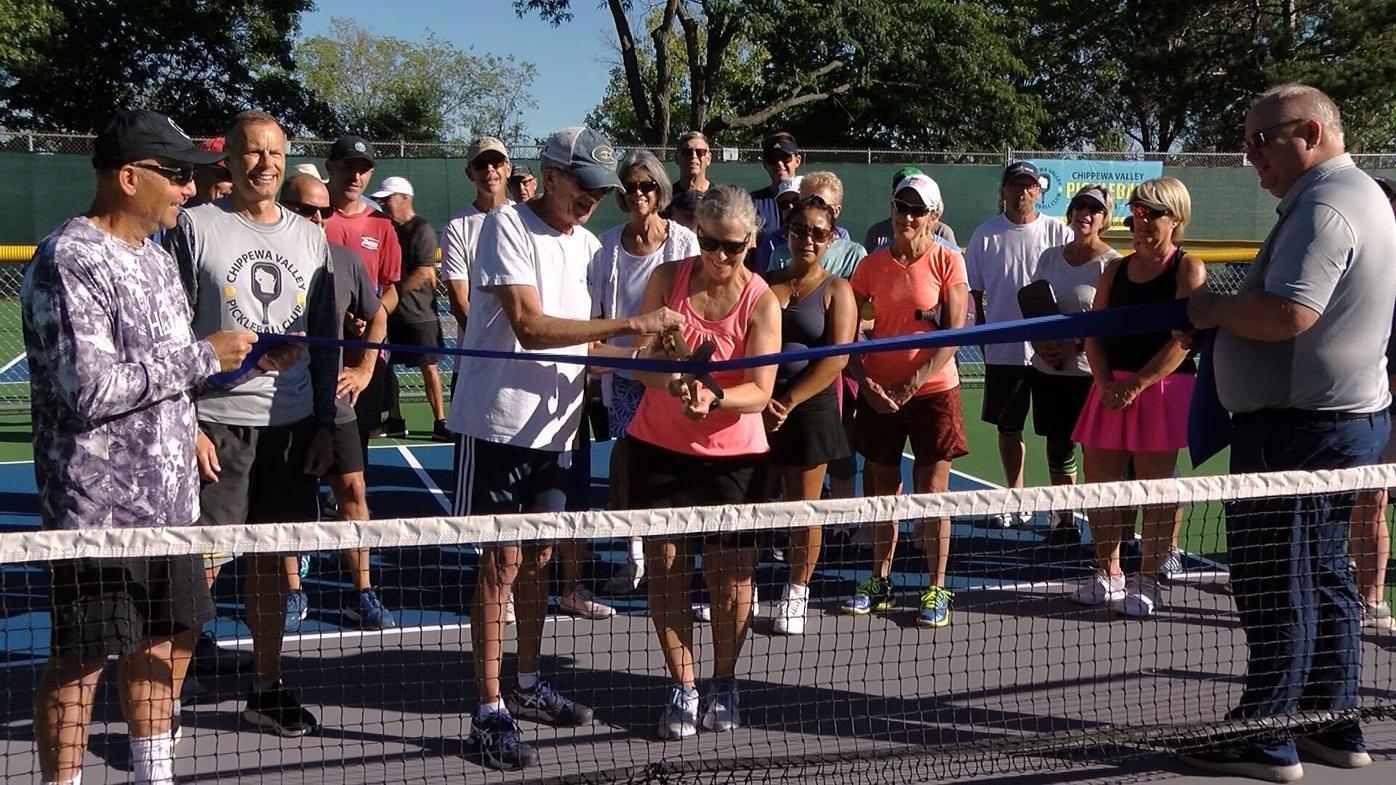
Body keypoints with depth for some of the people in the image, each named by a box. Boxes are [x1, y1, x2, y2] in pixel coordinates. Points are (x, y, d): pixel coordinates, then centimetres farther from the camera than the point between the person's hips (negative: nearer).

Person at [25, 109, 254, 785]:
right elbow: (90, 389, -24)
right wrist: (202, 358, -18)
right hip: (99, 504, -9)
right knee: (80, 660, 1)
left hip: (170, 497, 9)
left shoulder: (154, 257, 13)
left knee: (167, 640, 17)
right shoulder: (67, 261, -16)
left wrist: (247, 357, 8)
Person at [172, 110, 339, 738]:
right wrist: (184, 424, -10)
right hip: (214, 424, -4)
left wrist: (324, 424, 8)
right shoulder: (197, 227, -2)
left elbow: (325, 341, 14)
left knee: (270, 559, 12)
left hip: (291, 423, 4)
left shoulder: (310, 238, 11)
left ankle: (266, 688, 23)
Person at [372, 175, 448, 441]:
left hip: (418, 313, -7)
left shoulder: (422, 230, -10)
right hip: (390, 313, 7)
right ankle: (394, 419, 20)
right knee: (385, 366, 9)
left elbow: (424, 272, -18)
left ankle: (440, 422, 1)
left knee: (428, 367, -3)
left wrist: (394, 292, -15)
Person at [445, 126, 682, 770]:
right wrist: (629, 324, -27)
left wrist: (645, 359, -7)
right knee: (501, 561, -4)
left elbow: (587, 346, 13)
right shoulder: (507, 226, -12)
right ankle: (489, 713, 3)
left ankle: (527, 685, 30)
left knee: (538, 557, 15)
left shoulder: (588, 247, 11)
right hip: (497, 422, -7)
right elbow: (530, 327, -24)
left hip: (553, 426, 7)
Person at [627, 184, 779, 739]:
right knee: (665, 567, 1)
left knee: (730, 577, 1)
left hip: (732, 456, -1)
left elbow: (759, 392, -15)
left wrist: (712, 397, -36)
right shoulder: (666, 279, -3)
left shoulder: (761, 303, -9)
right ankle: (683, 689, 15)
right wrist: (669, 379, -27)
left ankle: (724, 686, 23)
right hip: (659, 448, 2)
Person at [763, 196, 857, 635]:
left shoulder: (836, 290, 1)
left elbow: (836, 357, -9)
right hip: (759, 406, 3)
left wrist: (788, 402, -14)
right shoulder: (764, 284, 10)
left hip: (809, 409, -2)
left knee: (804, 507, 4)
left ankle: (796, 596, 19)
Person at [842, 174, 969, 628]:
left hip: (933, 391, -3)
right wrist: (865, 381, -9)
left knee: (932, 493, 0)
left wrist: (911, 384, -14)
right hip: (878, 393, 3)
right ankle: (880, 582, 23)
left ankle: (937, 590, 10)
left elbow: (954, 334, -8)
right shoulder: (872, 266, 3)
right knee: (882, 490, 9)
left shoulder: (947, 262, -4)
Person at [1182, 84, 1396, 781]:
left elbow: (1288, 315, -29)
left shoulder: (1324, 207, -18)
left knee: (1274, 584, -4)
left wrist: (1215, 309, -12)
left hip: (1298, 429, -11)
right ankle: (1334, 726, 25)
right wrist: (1226, 313, 13)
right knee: (1321, 577, 17)